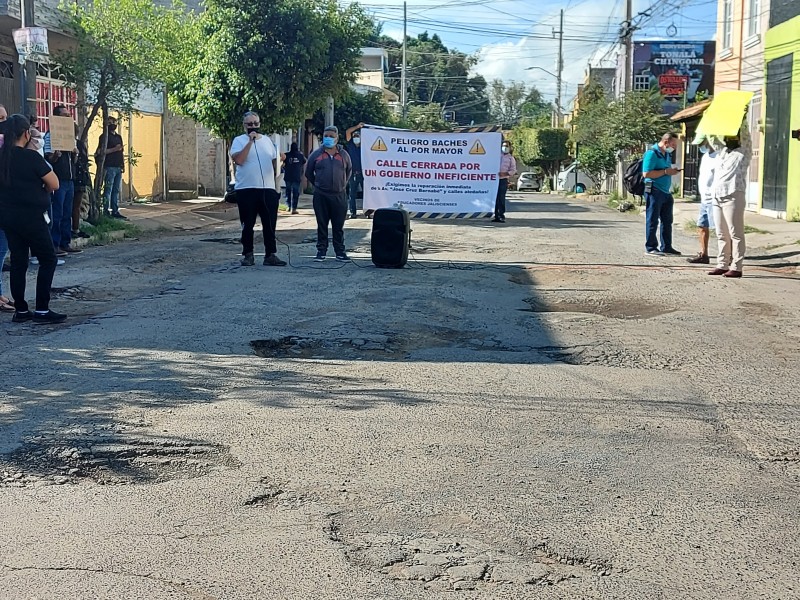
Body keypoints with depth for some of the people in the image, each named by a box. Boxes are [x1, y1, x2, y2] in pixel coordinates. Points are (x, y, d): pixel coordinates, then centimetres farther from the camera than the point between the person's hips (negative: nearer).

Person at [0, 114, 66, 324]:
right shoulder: (31, 157, -16)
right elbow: (54, 184, -15)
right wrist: (42, 189, 4)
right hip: (30, 217, -7)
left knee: (18, 261, 12)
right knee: (48, 259, 2)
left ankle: (20, 310, 14)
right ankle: (42, 310, -2)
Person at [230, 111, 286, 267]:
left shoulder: (267, 140, 14)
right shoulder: (239, 141, 1)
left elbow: (275, 162, 19)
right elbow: (238, 160, -16)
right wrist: (250, 141, -16)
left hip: (268, 189, 3)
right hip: (246, 189, -3)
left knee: (270, 224, 3)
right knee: (248, 225, 3)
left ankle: (270, 255, 8)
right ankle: (248, 255, 12)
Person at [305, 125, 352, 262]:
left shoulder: (343, 154, 8)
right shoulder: (316, 154, 5)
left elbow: (349, 171, 21)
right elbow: (308, 173, 15)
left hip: (339, 195, 0)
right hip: (320, 196, 0)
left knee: (338, 225, 3)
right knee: (322, 225, 4)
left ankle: (340, 252, 10)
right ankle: (321, 251, 10)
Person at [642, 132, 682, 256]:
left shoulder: (667, 154, 16)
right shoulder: (652, 153, -12)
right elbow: (646, 173, -21)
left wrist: (672, 171, 8)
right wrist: (665, 172, -19)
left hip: (666, 192, 9)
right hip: (654, 191, -9)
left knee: (667, 221, 12)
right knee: (652, 221, -2)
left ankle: (666, 247, 20)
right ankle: (650, 248, 5)